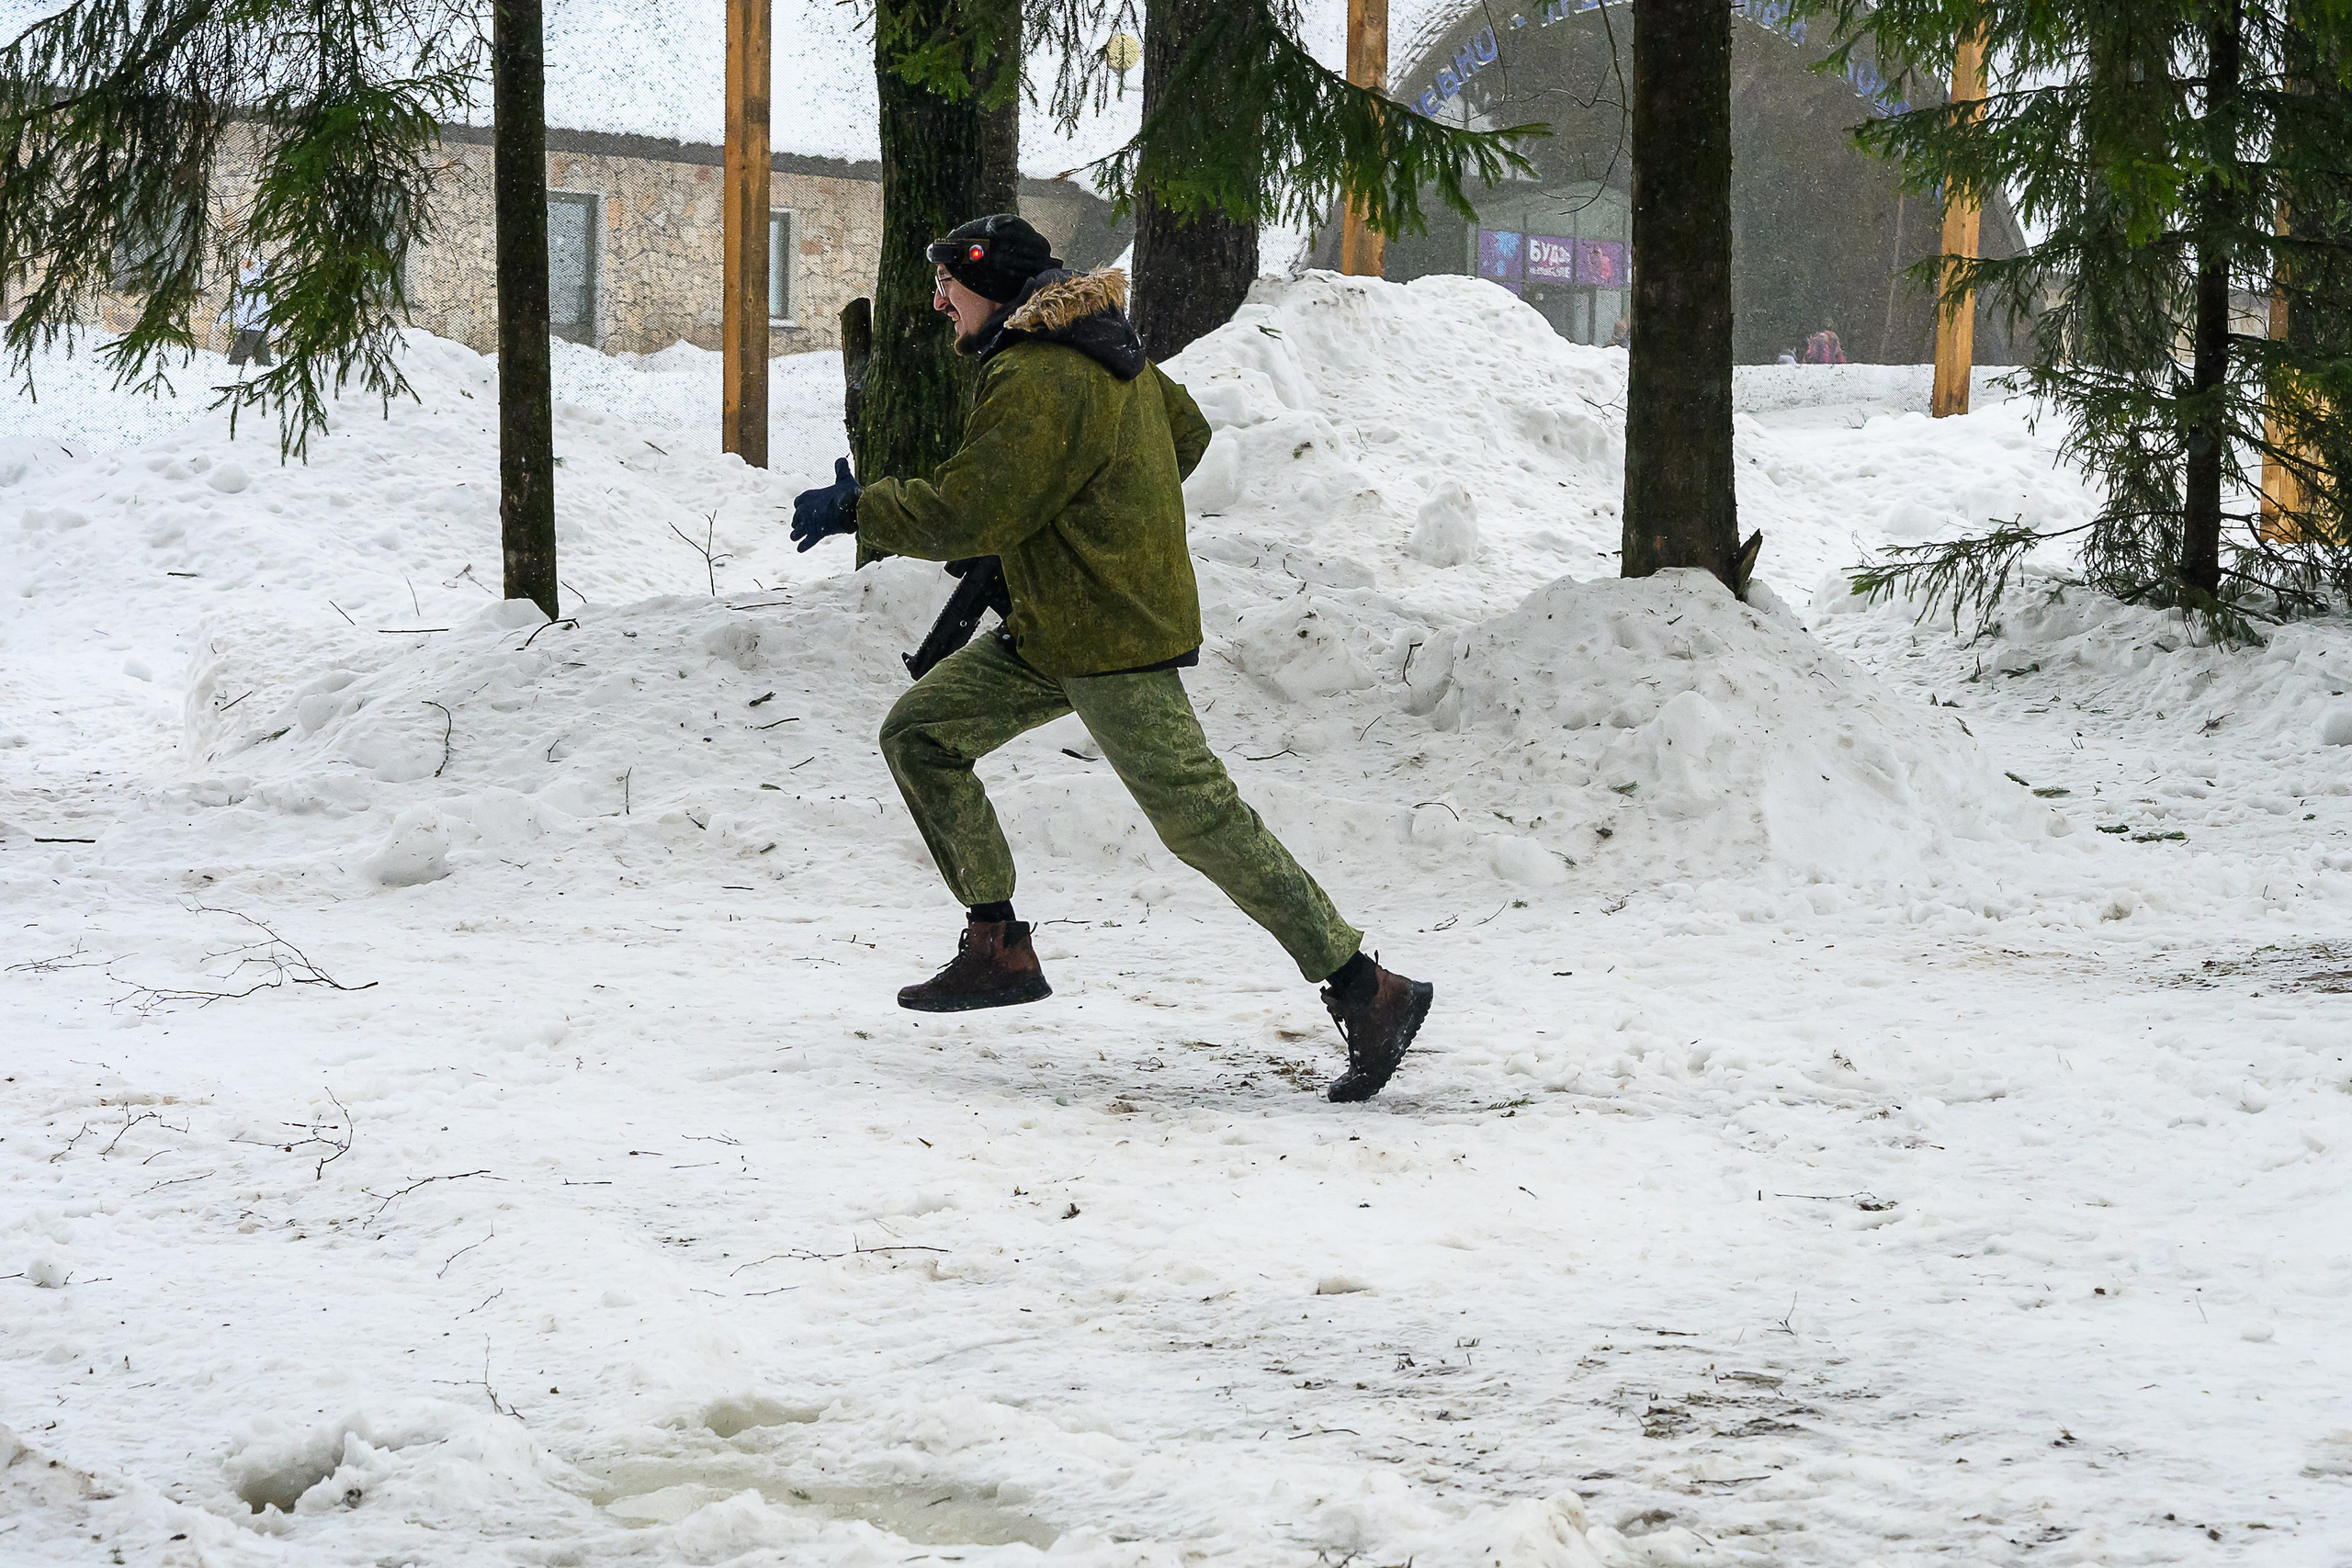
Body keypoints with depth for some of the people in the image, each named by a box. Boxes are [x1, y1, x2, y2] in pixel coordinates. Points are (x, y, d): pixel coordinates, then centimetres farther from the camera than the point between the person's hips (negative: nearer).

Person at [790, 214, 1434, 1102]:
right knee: (918, 734, 9)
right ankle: (998, 950, 8)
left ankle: (1365, 993, -9)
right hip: (1051, 630, 11)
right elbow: (1188, 432, 22)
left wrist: (857, 510, -9)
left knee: (1198, 815, -12)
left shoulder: (1033, 379, -20)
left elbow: (968, 514, -21)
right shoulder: (1100, 346, 11)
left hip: (1114, 638, -11)